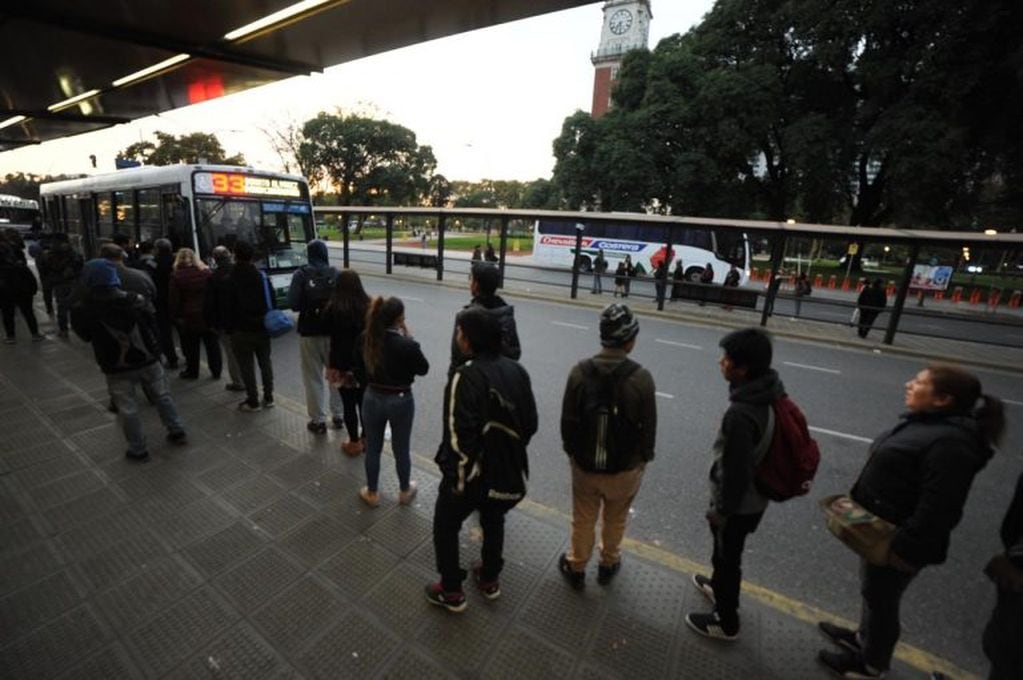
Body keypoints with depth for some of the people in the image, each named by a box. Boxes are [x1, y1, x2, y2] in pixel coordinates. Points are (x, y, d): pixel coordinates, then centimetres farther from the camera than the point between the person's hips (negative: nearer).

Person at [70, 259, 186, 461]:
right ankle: (176, 431, 26)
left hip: (116, 368, -1)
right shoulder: (135, 299, -9)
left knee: (127, 408, 9)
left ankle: (138, 449, 18)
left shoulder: (82, 310, -11)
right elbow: (152, 325, 0)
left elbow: (85, 336, 4)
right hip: (148, 359, 1)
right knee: (162, 396, 18)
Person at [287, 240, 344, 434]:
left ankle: (318, 420, 16)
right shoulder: (337, 274, -4)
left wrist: (306, 306, 8)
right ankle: (338, 415, 27)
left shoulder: (301, 275, -8)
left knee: (313, 377, 9)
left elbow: (292, 303, -13)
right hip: (335, 331, 2)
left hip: (309, 333, -2)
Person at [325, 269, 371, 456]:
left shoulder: (333, 308, -13)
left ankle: (354, 443, 19)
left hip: (342, 362, -3)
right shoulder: (368, 306, -5)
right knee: (364, 402, 15)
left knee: (348, 404, 9)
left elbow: (331, 334, -3)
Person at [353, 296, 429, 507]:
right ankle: (405, 491, 37)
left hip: (372, 399, 4)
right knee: (401, 450, 16)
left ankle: (372, 493, 36)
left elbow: (358, 370, 3)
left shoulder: (364, 339, -10)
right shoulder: (406, 345, -25)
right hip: (400, 402, -3)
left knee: (372, 449, 20)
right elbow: (423, 369, -8)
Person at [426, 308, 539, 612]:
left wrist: (459, 478, -14)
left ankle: (452, 592, 34)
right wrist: (512, 454, 14)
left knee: (445, 527, 20)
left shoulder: (465, 376, -25)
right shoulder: (517, 371, -4)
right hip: (507, 471, 6)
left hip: (471, 473, -6)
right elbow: (531, 423, 3)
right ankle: (490, 580, 48)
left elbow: (459, 436, -27)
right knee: (493, 522, 30)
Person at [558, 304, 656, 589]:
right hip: (625, 467, -1)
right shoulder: (641, 378, -23)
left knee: (583, 519, 22)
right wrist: (644, 458, 6)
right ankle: (608, 564, 48)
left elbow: (568, 420, -7)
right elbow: (648, 427, -12)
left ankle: (576, 568, 42)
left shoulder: (579, 371, -16)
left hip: (584, 463, 1)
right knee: (615, 519, 25)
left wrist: (571, 450, 9)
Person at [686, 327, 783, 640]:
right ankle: (720, 587, 55)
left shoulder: (741, 414, -37)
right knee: (725, 552, 30)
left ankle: (726, 622, 38)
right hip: (756, 497, 8)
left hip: (738, 504, -8)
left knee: (726, 557, 15)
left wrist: (722, 509, -12)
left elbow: (736, 470, -27)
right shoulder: (771, 393, -7)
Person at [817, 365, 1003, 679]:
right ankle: (864, 637, 48)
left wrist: (903, 549, -22)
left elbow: (937, 510, -28)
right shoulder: (925, 422, 3)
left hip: (895, 541, -8)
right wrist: (858, 508, 18)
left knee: (881, 598, 13)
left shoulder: (949, 442, -28)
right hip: (879, 530, 8)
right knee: (872, 591, 26)